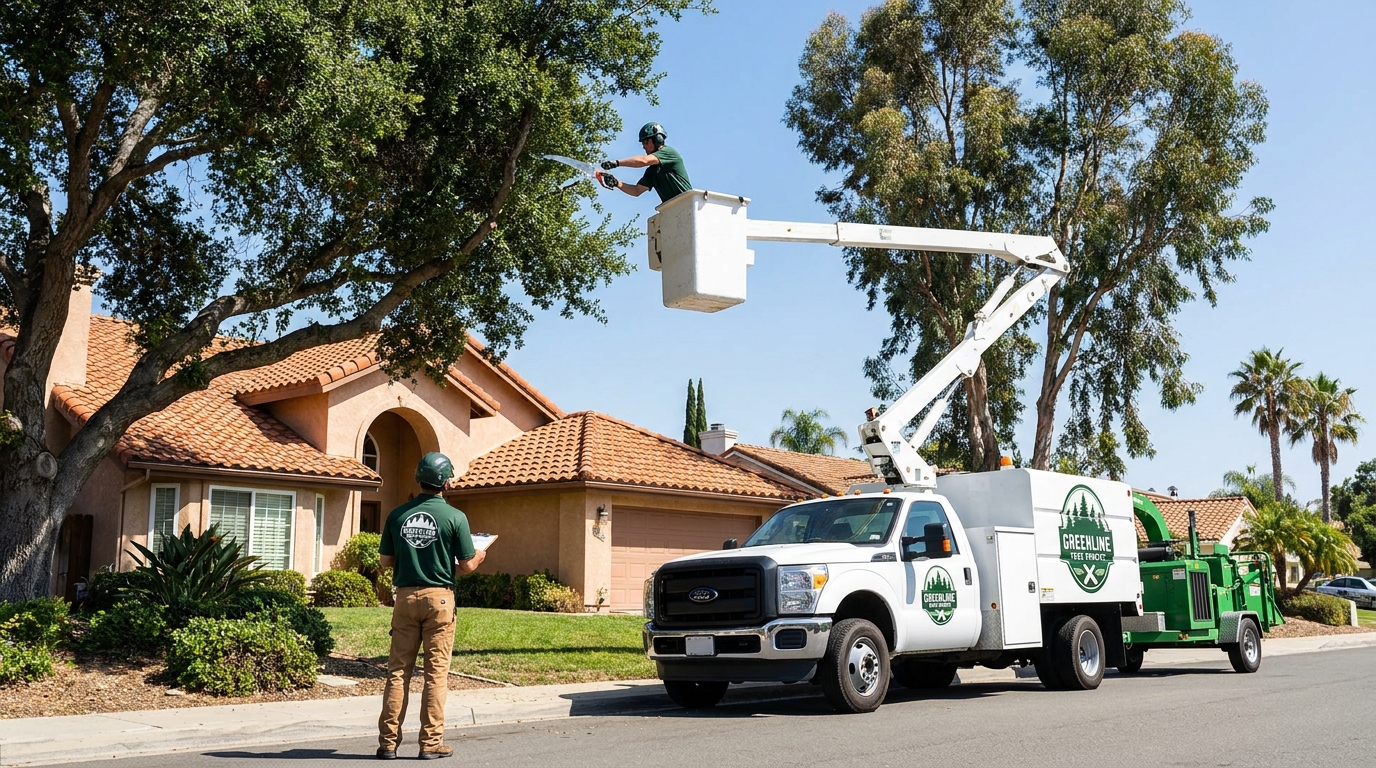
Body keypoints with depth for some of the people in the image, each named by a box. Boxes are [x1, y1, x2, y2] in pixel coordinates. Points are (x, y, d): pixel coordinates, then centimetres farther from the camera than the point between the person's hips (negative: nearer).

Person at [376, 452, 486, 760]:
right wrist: (479, 557, 18)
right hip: (439, 597, -3)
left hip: (406, 596, 3)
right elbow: (467, 566, -4)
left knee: (398, 671, 8)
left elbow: (386, 561, 6)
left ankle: (388, 742, 9)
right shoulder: (455, 517, -7)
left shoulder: (397, 515, 2)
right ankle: (431, 743, 6)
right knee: (436, 672, 3)